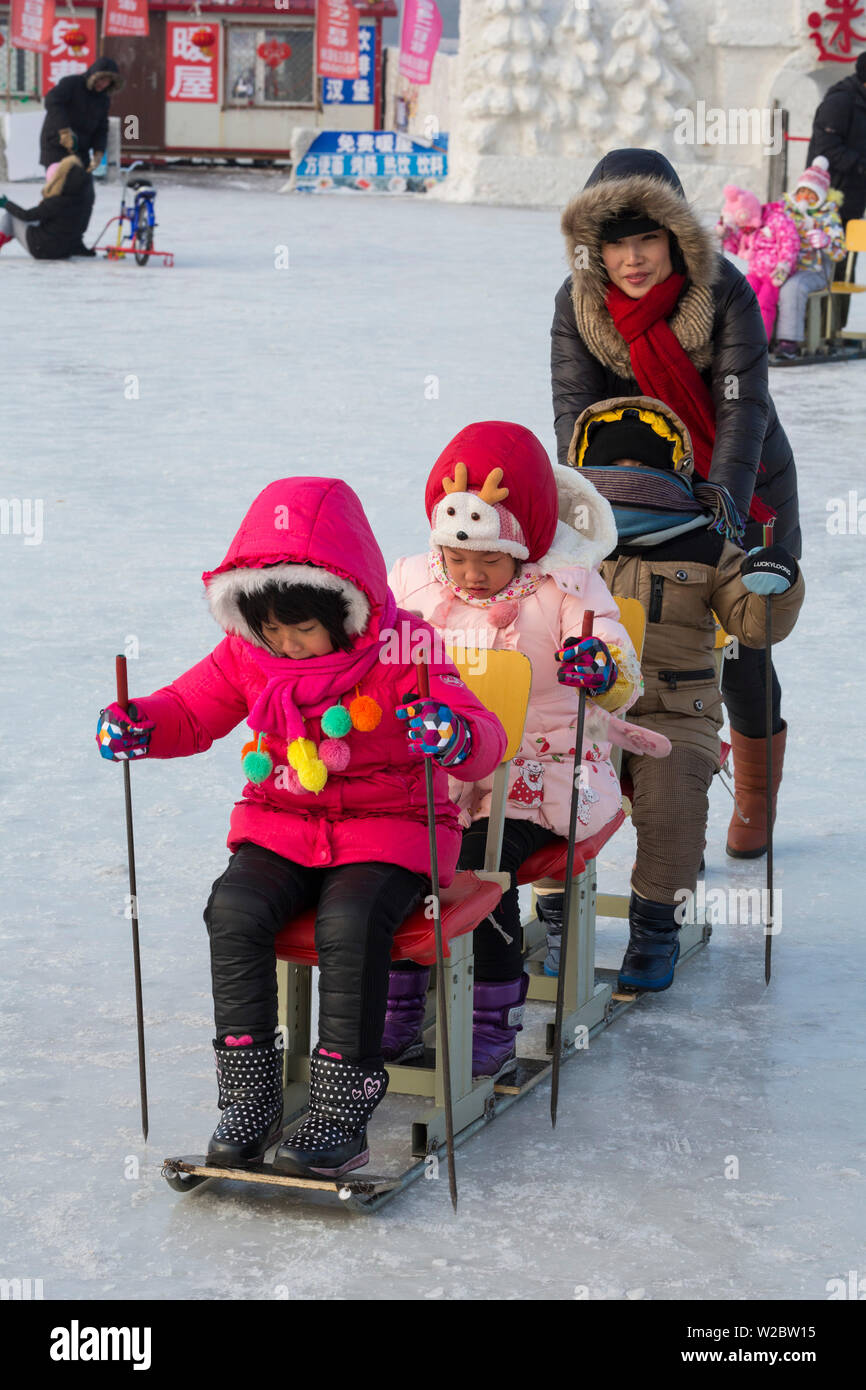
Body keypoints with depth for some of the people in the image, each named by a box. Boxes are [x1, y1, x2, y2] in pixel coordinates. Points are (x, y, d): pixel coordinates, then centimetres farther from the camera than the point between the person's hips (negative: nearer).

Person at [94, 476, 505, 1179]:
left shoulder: (399, 654, -12)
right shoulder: (247, 655, 2)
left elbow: (485, 736, -19)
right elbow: (192, 709, 10)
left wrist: (457, 736, -45)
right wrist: (139, 725, -14)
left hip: (384, 832, -4)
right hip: (280, 828, 4)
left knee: (350, 922, -33)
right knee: (234, 910, -24)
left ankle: (343, 1112, -24)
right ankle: (249, 1098, -16)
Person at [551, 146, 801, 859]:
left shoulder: (725, 292, -21)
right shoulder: (579, 302, -12)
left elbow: (743, 408, -27)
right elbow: (574, 407, -17)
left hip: (745, 489, -2)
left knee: (741, 654, -1)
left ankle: (753, 806, 25)